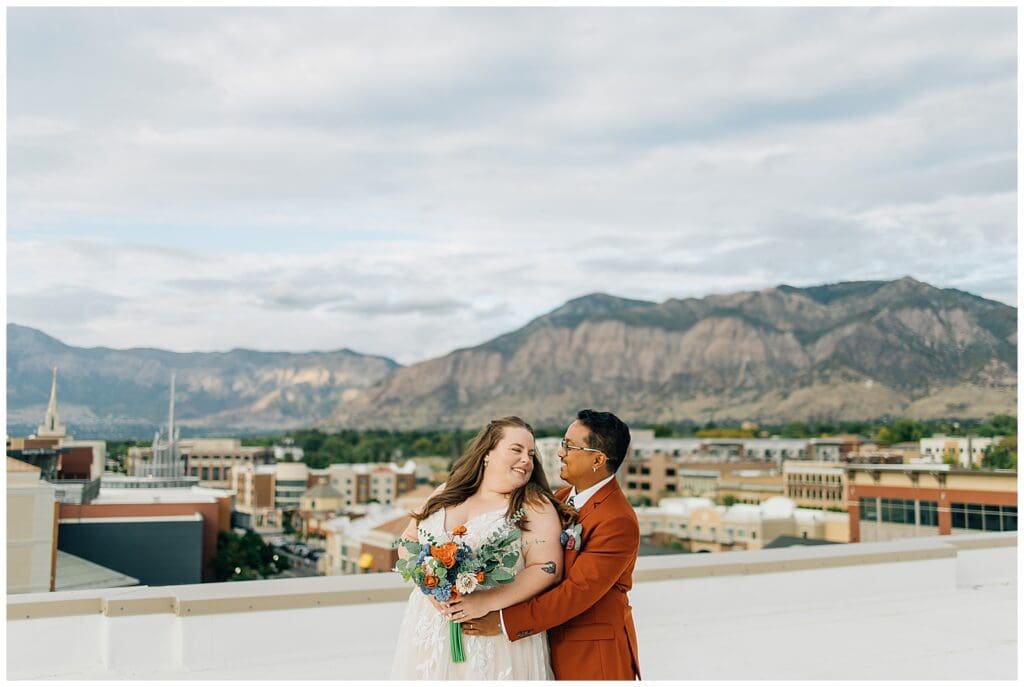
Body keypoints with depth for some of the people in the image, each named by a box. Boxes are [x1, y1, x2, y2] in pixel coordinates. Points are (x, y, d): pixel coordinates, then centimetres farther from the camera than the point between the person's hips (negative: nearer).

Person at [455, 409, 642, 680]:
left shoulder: (618, 521, -21)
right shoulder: (561, 498, 5)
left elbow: (577, 591, -23)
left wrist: (504, 621, -22)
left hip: (594, 656, -7)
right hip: (554, 646, 7)